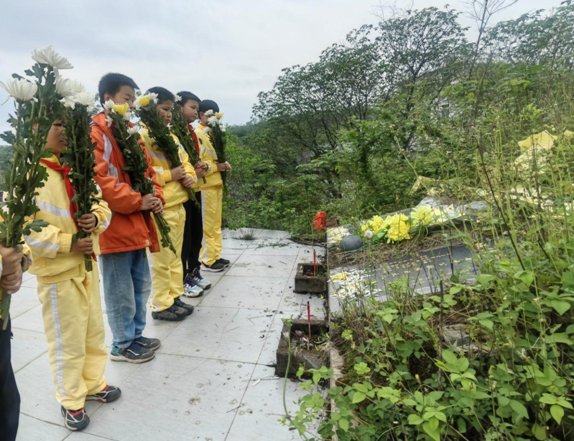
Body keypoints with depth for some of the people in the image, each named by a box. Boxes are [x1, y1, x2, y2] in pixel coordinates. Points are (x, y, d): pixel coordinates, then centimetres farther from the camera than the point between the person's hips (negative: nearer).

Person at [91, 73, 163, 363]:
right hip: (114, 224, -8)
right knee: (120, 291, 4)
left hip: (136, 223, 9)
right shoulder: (94, 132, -11)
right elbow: (97, 180, -21)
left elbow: (147, 168, 18)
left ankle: (136, 335, 34)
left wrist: (155, 196, 0)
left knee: (141, 285, 17)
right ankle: (122, 345, 21)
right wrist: (137, 201, -18)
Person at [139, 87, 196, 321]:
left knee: (175, 256, 16)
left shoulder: (170, 135, 16)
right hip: (160, 208, -8)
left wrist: (189, 176, 1)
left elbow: (185, 160, 22)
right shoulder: (142, 136, -11)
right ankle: (161, 305, 13)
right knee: (162, 259, 0)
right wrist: (170, 175, -17)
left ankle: (174, 296, 29)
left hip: (178, 204, 9)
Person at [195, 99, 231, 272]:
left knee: (216, 222, 12)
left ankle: (215, 256, 21)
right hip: (206, 185, -9)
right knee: (207, 224, -3)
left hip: (217, 183, 9)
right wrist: (216, 167, -17)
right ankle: (208, 260, 6)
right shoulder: (196, 134, -9)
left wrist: (223, 164, 6)